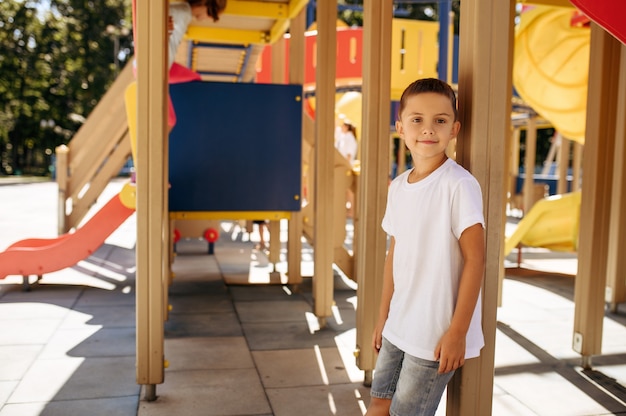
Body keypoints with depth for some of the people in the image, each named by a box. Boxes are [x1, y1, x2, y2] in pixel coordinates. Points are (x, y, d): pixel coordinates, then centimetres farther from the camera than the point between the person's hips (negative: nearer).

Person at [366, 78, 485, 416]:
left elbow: (475, 259, -16)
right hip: (397, 327, 6)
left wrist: (458, 331, -16)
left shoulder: (459, 185, -16)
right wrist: (383, 316, 15)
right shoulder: (397, 187, 5)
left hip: (436, 334, -6)